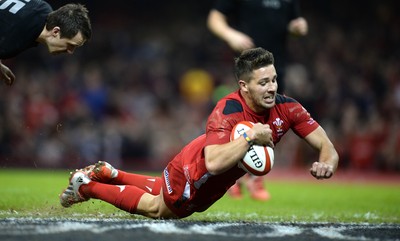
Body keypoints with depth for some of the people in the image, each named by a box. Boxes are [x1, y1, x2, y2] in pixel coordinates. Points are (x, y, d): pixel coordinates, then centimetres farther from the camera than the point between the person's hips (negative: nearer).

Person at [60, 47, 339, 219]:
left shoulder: (287, 108, -21)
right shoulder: (227, 110, -38)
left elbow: (326, 145, -17)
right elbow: (213, 163, -49)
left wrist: (327, 163, -38)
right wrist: (250, 136, -49)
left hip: (216, 184, 7)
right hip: (191, 172, -7)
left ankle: (108, 174, 47)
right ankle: (87, 186, 34)